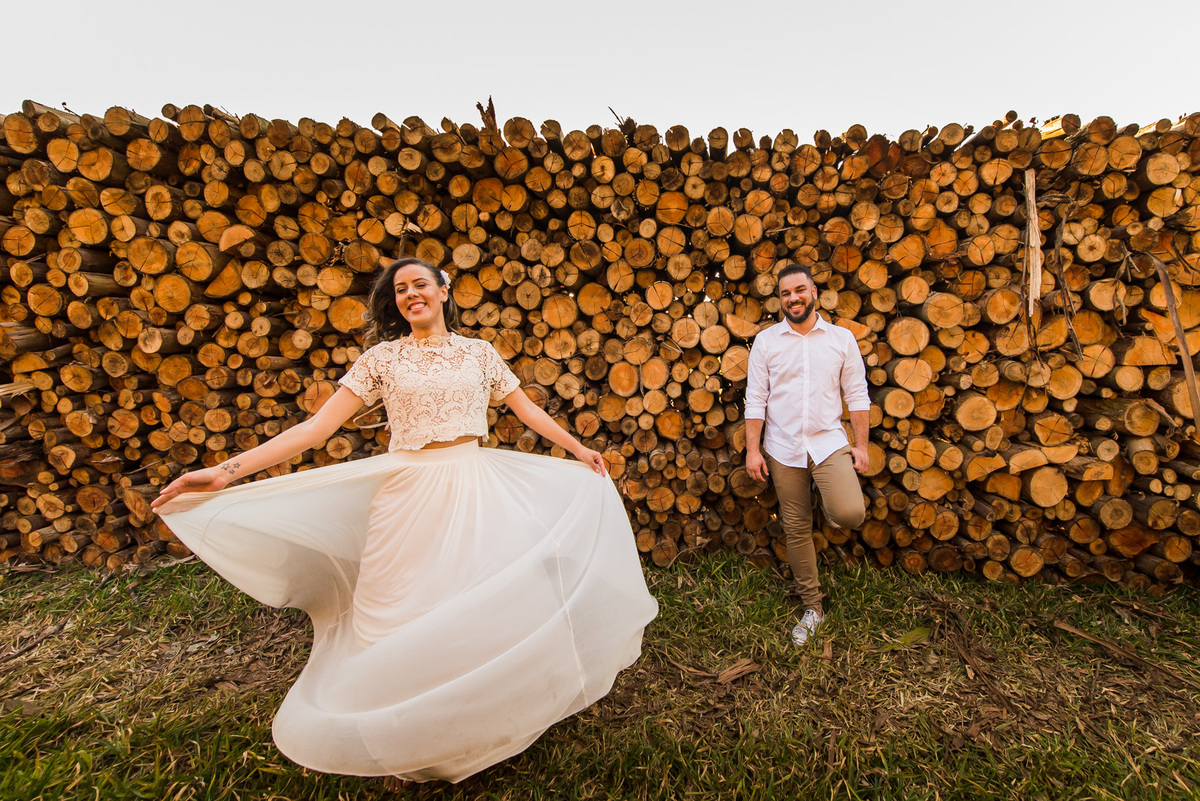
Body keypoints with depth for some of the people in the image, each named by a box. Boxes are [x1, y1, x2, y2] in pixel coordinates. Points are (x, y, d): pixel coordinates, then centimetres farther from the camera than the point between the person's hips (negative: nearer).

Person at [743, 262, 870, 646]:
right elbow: (755, 399, -1)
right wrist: (752, 449, -4)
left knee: (850, 514, -24)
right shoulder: (766, 341, 1)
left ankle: (829, 505, 15)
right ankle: (812, 608, 27)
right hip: (783, 449, 1)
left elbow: (857, 395, 6)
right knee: (797, 530, 8)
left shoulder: (841, 338, 4)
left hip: (829, 442, 0)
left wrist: (861, 445, 2)